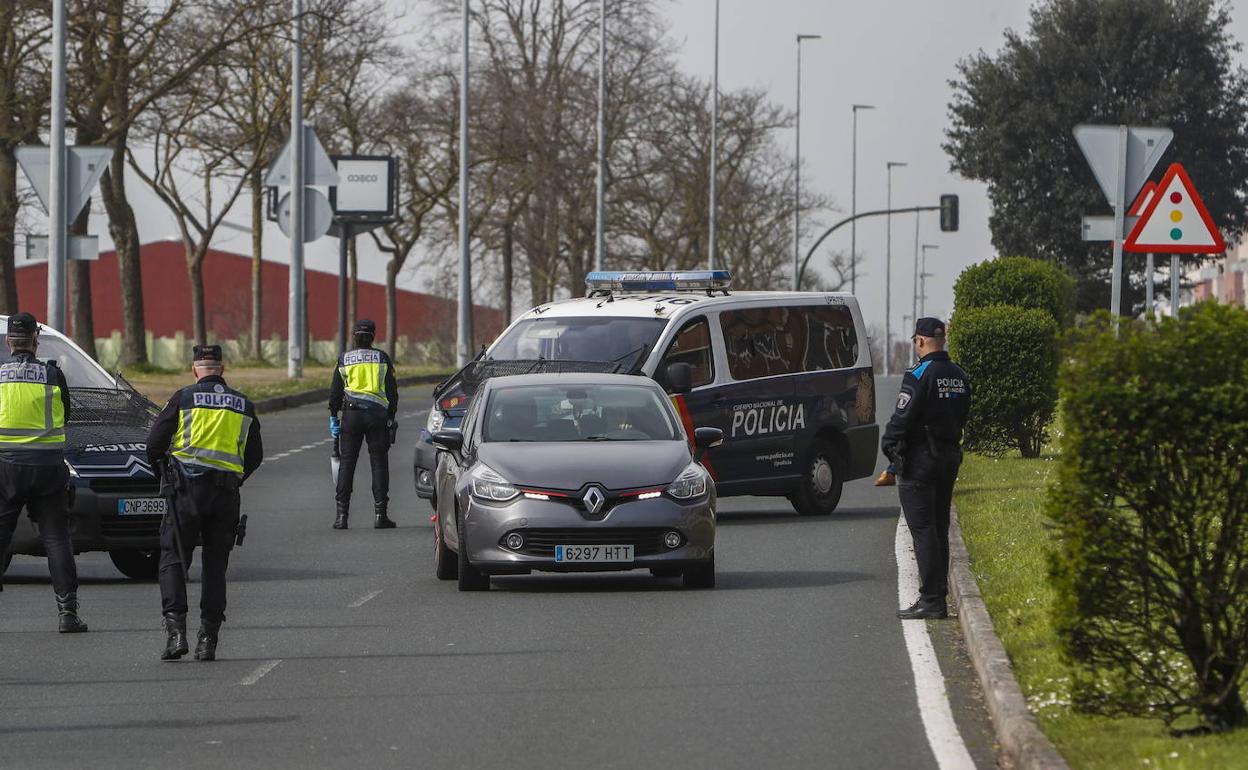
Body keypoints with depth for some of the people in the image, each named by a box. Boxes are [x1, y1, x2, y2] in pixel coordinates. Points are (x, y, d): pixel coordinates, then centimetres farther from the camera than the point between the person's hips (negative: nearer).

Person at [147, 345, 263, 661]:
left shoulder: (184, 398, 1)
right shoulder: (243, 405, 13)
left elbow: (154, 445, 0)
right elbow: (255, 456, 16)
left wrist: (163, 470, 19)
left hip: (188, 490, -3)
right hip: (227, 493, 3)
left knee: (173, 558, 1)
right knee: (216, 564, 11)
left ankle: (176, 629, -15)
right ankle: (208, 639, 6)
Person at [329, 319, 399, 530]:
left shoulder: (344, 359, 6)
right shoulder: (382, 358, 5)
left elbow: (335, 392, 7)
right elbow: (392, 390, 7)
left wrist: (333, 416, 14)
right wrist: (391, 417, 13)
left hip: (352, 413, 0)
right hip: (377, 414, 0)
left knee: (347, 463, 3)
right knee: (379, 463, 3)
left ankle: (342, 514, -2)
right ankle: (380, 514, -1)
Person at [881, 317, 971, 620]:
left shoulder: (920, 376, -16)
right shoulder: (959, 376, 9)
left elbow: (902, 418, -16)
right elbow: (962, 417, 13)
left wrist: (889, 445, -3)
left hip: (919, 459, -8)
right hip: (950, 456, 8)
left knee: (923, 530, -6)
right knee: (939, 529, 13)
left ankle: (931, 601, -10)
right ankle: (939, 597, 15)